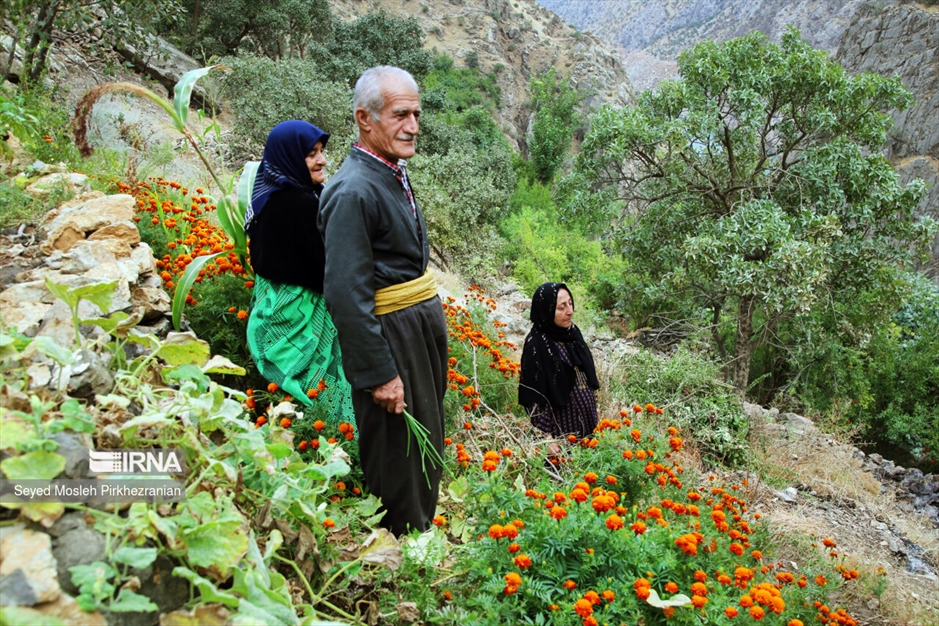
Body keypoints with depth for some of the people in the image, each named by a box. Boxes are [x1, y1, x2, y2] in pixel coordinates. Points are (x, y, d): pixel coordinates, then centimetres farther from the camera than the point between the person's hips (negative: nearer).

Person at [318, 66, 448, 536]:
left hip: (425, 325, 10)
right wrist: (378, 373, -22)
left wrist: (432, 319, 19)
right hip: (390, 334, -10)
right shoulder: (353, 191, -21)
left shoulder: (393, 175, 10)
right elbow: (346, 295, -24)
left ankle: (422, 535, 40)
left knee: (425, 445, 21)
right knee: (397, 457, 4)